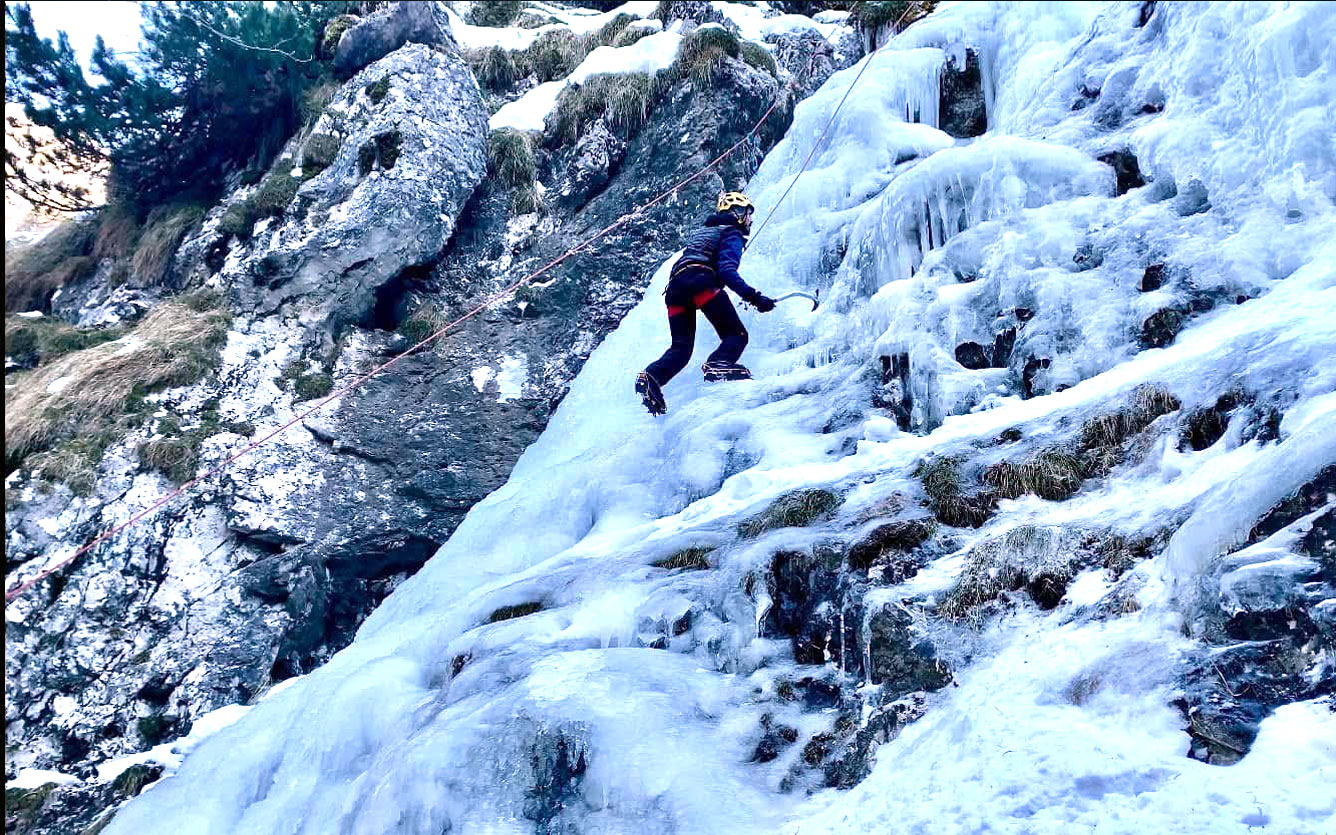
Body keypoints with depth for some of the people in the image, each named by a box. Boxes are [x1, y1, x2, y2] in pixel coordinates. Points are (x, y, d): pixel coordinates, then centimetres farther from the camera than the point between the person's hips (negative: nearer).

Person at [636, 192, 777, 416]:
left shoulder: (701, 231, 37)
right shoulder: (732, 234, 12)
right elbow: (727, 271, -6)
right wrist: (753, 297, -13)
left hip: (675, 287, 7)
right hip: (701, 282, -7)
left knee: (681, 347, 5)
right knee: (736, 334, -6)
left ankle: (652, 376, -22)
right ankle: (718, 364, -37)